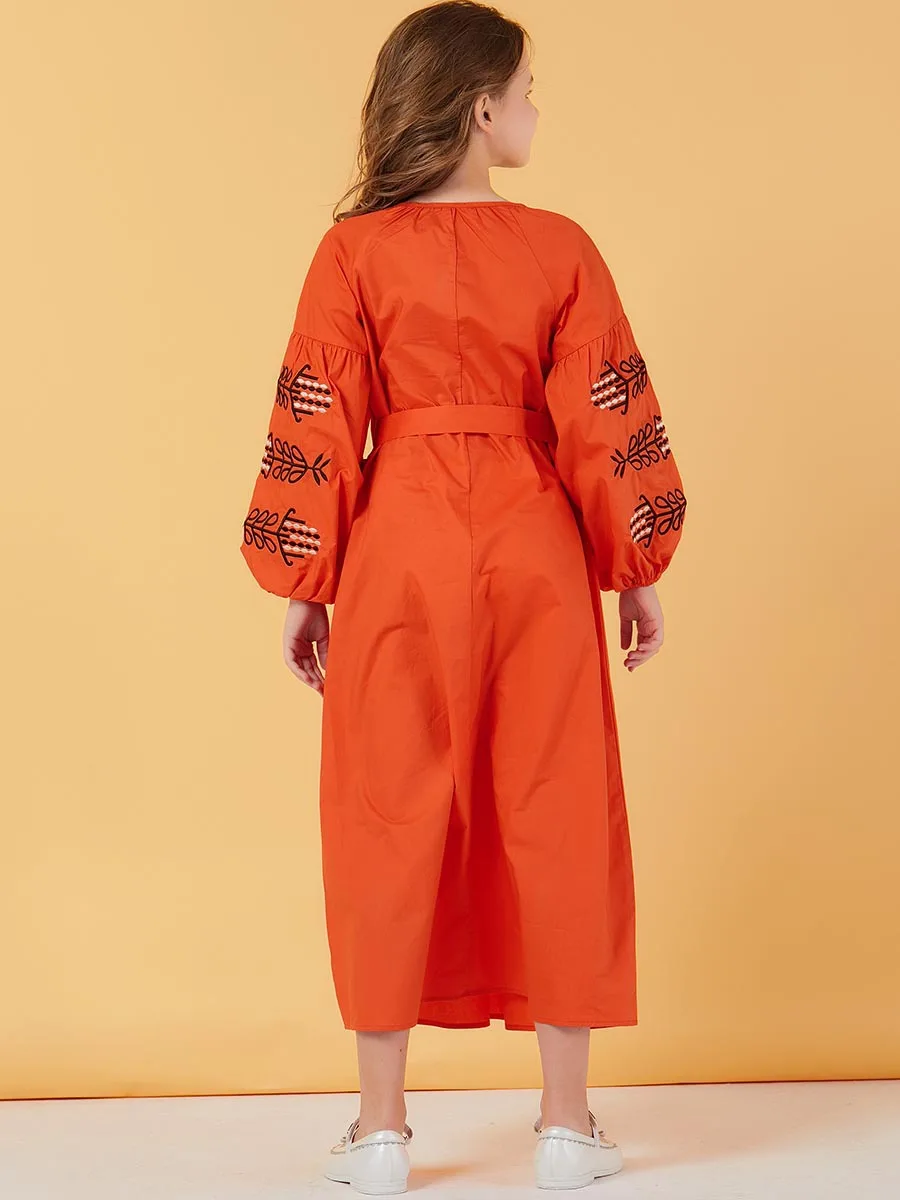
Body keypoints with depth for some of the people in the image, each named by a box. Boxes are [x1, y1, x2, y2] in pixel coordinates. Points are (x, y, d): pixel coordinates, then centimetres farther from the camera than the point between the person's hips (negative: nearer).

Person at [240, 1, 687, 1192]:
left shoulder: (355, 253, -3)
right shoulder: (561, 248, -2)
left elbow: (319, 430, -3)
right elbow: (606, 423, -1)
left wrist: (305, 588, 4)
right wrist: (636, 571, 9)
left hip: (398, 556, 0)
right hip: (535, 555, 0)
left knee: (391, 824, 8)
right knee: (554, 820, 9)